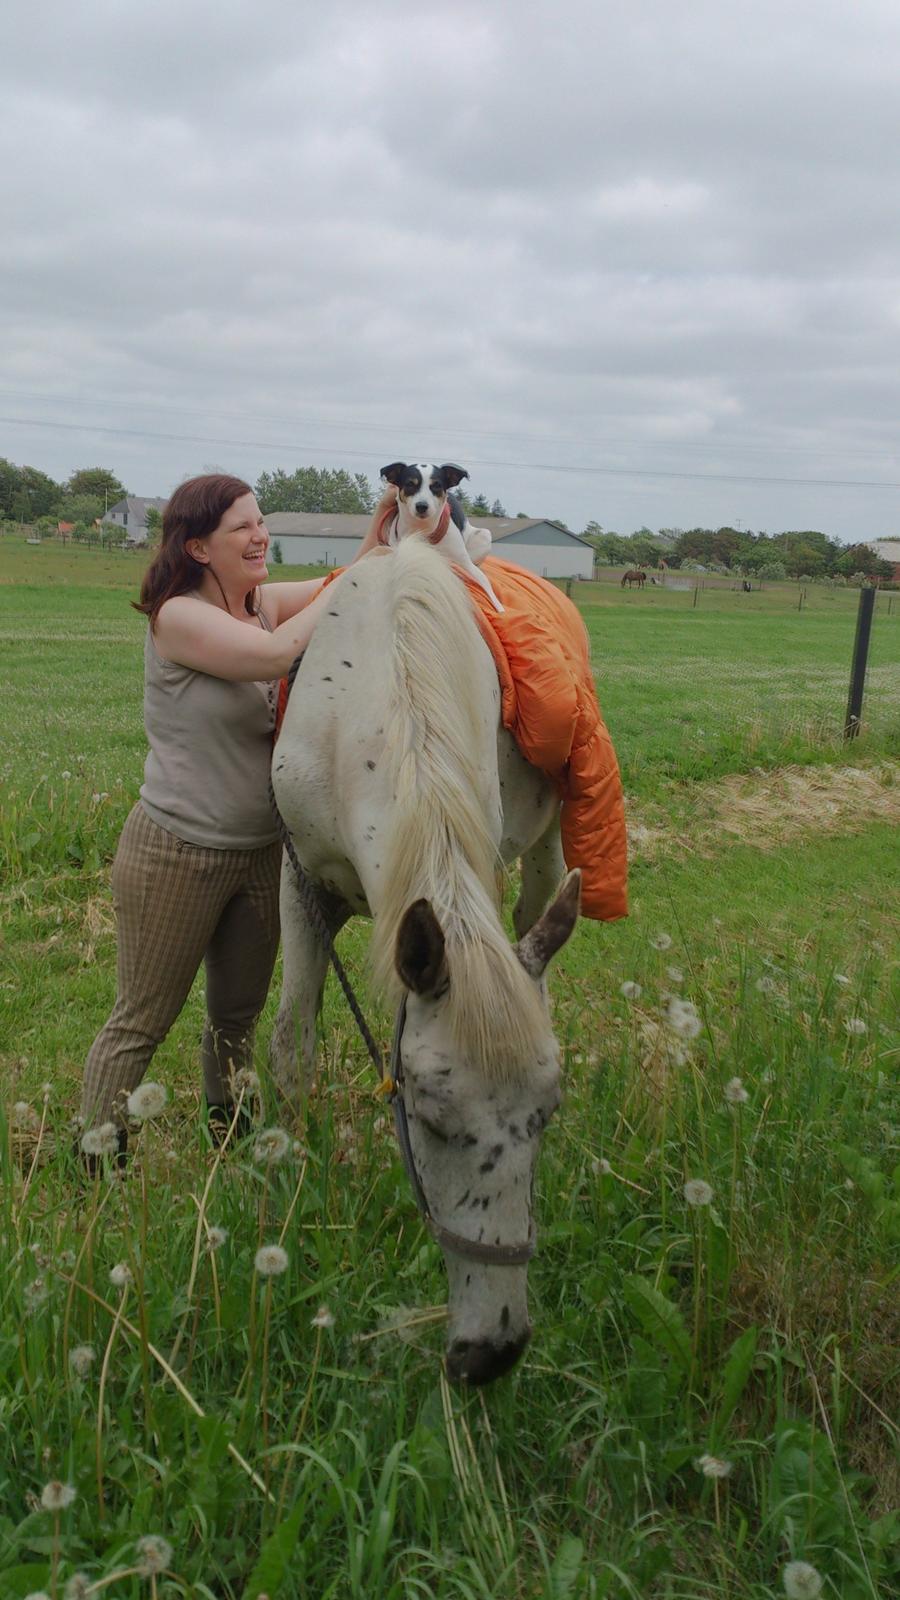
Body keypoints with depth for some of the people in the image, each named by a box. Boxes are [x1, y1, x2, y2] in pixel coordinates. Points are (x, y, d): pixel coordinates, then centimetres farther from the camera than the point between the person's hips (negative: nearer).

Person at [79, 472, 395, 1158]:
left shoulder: (264, 602, 5)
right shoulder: (179, 617, -17)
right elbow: (280, 653, -29)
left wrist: (381, 534, -18)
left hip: (259, 851, 7)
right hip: (177, 855, -7)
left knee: (238, 1016, 20)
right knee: (141, 1023, 5)